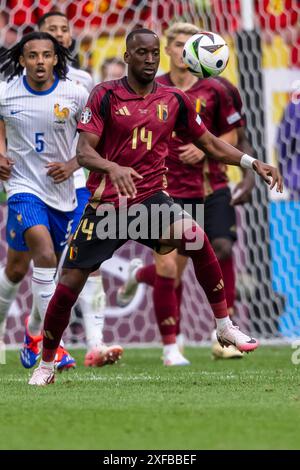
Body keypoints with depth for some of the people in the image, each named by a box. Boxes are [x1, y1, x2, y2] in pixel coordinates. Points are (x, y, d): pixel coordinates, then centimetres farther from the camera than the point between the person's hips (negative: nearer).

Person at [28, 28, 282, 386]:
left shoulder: (174, 99, 5)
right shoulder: (105, 95, -4)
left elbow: (211, 144, 13)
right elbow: (83, 151, -12)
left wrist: (252, 163, 0)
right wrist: (113, 168, -32)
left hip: (151, 199, 1)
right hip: (106, 204, -1)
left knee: (195, 238, -29)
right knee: (69, 286, -1)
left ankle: (224, 326, -16)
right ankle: (46, 363, 22)